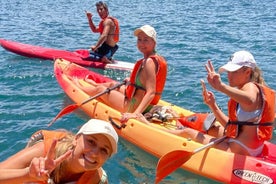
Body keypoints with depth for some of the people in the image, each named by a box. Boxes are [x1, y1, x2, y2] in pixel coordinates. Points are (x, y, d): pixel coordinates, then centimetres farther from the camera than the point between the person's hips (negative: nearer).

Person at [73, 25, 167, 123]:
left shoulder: (148, 62, -26)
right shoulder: (159, 59, 1)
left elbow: (151, 93, -33)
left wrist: (135, 114, -40)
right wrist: (132, 81, 23)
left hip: (134, 106, -9)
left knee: (100, 89, 12)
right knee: (113, 85, 32)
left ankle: (79, 87, 45)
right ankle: (95, 84, 66)